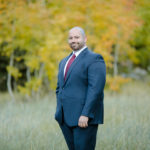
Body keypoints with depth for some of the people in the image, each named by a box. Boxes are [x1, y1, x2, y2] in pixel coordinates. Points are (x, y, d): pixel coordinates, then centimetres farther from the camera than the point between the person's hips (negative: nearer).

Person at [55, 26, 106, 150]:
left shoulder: (94, 59, -6)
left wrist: (85, 114, -21)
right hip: (66, 119, 7)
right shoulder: (64, 62, 21)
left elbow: (96, 89, -15)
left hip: (85, 118, -7)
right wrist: (59, 112, 15)